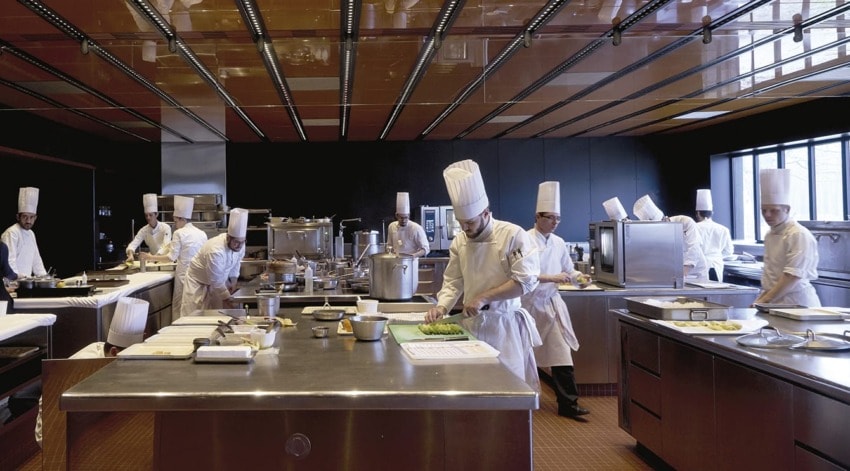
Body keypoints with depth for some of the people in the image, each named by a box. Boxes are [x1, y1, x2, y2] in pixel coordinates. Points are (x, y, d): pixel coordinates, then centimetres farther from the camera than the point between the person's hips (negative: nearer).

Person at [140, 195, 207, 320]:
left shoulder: (179, 233, -7)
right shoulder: (202, 234, 8)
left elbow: (172, 257, -8)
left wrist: (151, 258, 2)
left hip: (185, 275, -5)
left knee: (180, 307, 2)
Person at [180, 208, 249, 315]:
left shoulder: (239, 244, -16)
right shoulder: (216, 250, -37)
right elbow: (215, 281, -31)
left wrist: (233, 283, -2)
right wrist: (228, 300, -28)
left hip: (218, 281, 7)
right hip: (198, 283, -7)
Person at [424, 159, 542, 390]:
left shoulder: (514, 235, -13)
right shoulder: (459, 241, 4)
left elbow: (525, 281, -19)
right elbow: (453, 282, 10)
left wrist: (483, 297, -22)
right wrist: (441, 306, -8)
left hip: (504, 323, -5)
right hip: (472, 323, 5)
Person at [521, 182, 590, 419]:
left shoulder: (558, 243, 7)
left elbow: (568, 269, 15)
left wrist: (579, 278, -5)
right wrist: (552, 278, -25)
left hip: (551, 303, 5)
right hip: (529, 303, -4)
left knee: (562, 353, -2)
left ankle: (567, 403, 4)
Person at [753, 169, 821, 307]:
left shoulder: (799, 235, -12)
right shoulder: (770, 235, 12)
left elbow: (793, 276, -19)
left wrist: (764, 301, -19)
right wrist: (760, 299, 6)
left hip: (796, 303, -7)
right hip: (775, 301, 7)